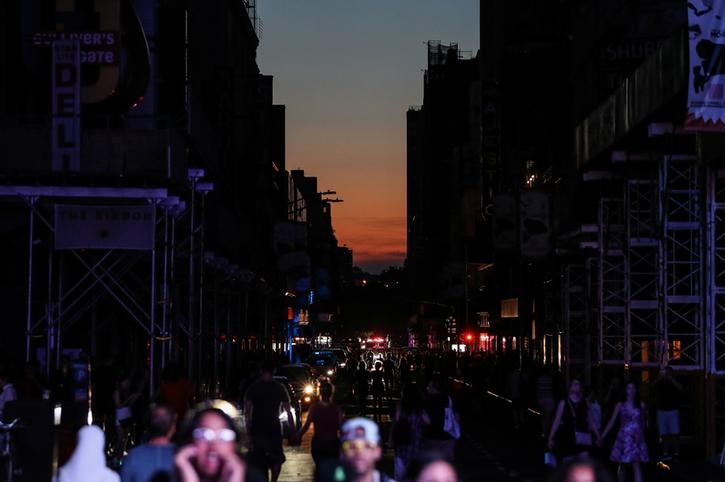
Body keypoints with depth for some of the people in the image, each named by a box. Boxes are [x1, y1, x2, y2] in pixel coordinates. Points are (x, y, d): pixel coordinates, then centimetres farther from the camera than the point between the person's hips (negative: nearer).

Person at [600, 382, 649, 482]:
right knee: (622, 465, 8)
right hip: (624, 438, 0)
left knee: (637, 465, -9)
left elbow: (643, 422, 14)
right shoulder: (620, 405, 2)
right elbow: (612, 422, 0)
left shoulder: (641, 405, 5)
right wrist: (602, 437, -5)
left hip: (637, 439, 0)